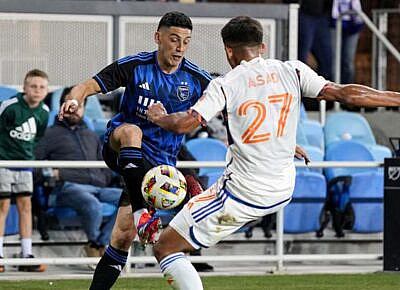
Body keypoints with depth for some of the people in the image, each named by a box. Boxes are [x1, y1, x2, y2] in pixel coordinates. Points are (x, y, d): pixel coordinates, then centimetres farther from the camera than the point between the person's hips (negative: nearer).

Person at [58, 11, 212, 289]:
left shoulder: (196, 79, -4)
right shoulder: (134, 66, -7)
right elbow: (92, 84, -11)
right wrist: (74, 99, -33)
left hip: (158, 163, 2)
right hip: (119, 149, -2)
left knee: (123, 237, -6)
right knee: (131, 130, -38)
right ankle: (141, 214, -42)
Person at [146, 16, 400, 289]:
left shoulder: (225, 85, -11)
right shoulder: (292, 71, -1)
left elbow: (184, 124, -18)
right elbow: (345, 93, -4)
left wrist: (157, 116, 4)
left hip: (243, 194, -6)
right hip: (283, 191, 6)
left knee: (165, 248, 0)